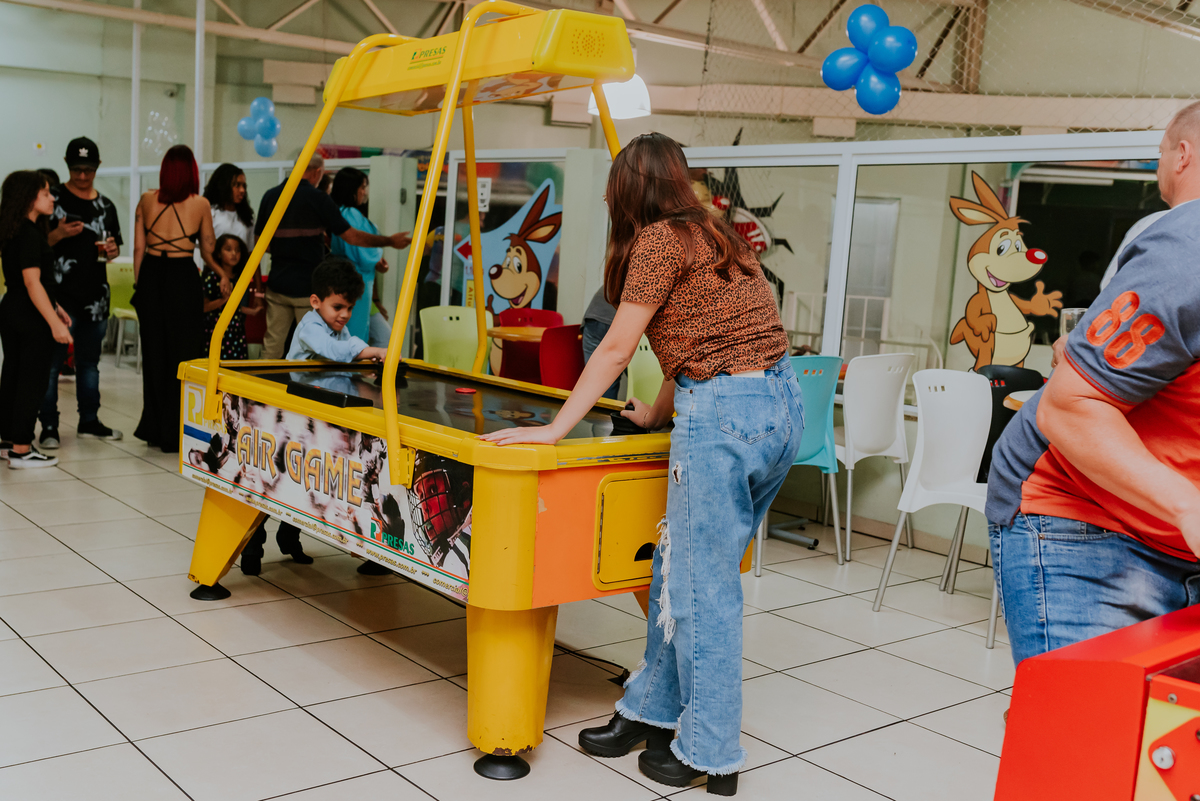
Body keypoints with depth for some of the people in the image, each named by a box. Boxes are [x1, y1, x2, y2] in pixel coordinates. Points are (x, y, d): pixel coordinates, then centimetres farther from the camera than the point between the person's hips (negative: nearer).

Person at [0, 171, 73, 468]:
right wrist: (54, 322, -26)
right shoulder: (29, 234, -18)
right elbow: (32, 282, -24)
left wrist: (54, 307, 25)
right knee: (32, 380, -3)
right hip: (30, 317, -10)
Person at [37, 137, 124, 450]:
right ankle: (49, 426, 3)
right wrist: (58, 234, -20)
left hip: (95, 295, 5)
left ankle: (89, 421, 23)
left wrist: (113, 250, 1)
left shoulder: (105, 206, 14)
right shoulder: (53, 199, -2)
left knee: (89, 362, 14)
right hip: (59, 294, -5)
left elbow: (115, 245, 23)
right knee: (52, 362, -4)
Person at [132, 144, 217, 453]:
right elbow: (208, 252, 3)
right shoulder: (200, 204, -3)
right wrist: (222, 274, 21)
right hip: (183, 277, -3)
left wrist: (139, 284, 14)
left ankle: (154, 428, 21)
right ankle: (176, 432, 7)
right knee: (183, 354, 5)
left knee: (153, 352, 13)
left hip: (150, 275, 3)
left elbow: (138, 248, 5)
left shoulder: (147, 200, 3)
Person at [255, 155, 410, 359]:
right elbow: (352, 236, -10)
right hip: (307, 286, -5)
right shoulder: (317, 199, -10)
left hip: (277, 283, 5)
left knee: (272, 343, 10)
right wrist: (390, 241, 0)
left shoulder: (271, 196, 5)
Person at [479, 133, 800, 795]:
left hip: (724, 416, -9)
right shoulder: (718, 237, 19)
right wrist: (661, 412, 35)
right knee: (683, 570, 17)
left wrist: (553, 429, -1)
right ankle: (651, 711, 29)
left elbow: (616, 349, -6)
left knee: (702, 588, 2)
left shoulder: (661, 239, -6)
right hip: (782, 404, 9)